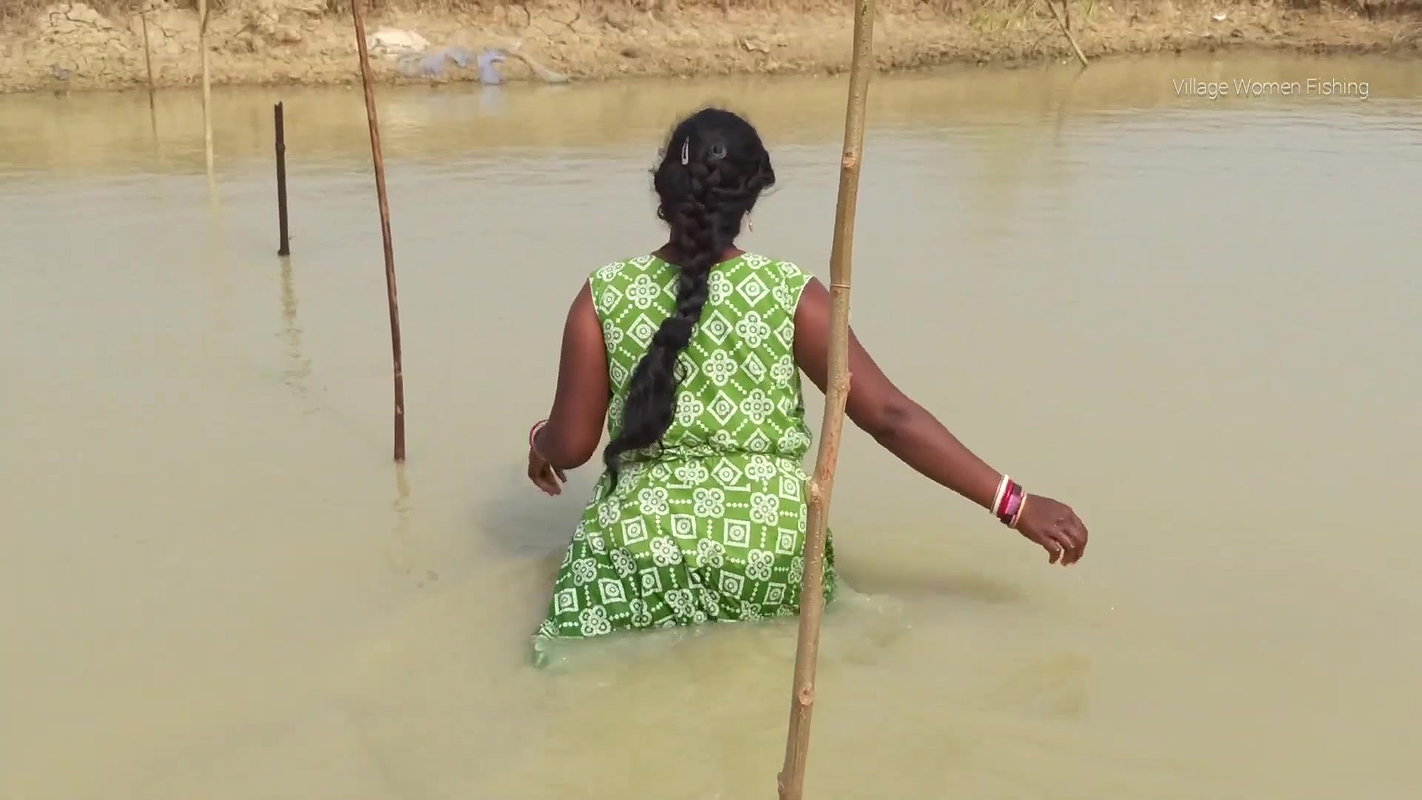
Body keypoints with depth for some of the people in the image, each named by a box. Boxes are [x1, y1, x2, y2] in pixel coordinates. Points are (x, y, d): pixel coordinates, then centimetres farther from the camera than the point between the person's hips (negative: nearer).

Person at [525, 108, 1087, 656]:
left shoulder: (604, 298, -4)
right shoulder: (790, 295, -6)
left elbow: (571, 446, 0)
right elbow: (891, 417, -9)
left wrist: (539, 441, 25)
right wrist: (1015, 504, -4)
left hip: (642, 545, 0)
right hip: (769, 549, 1)